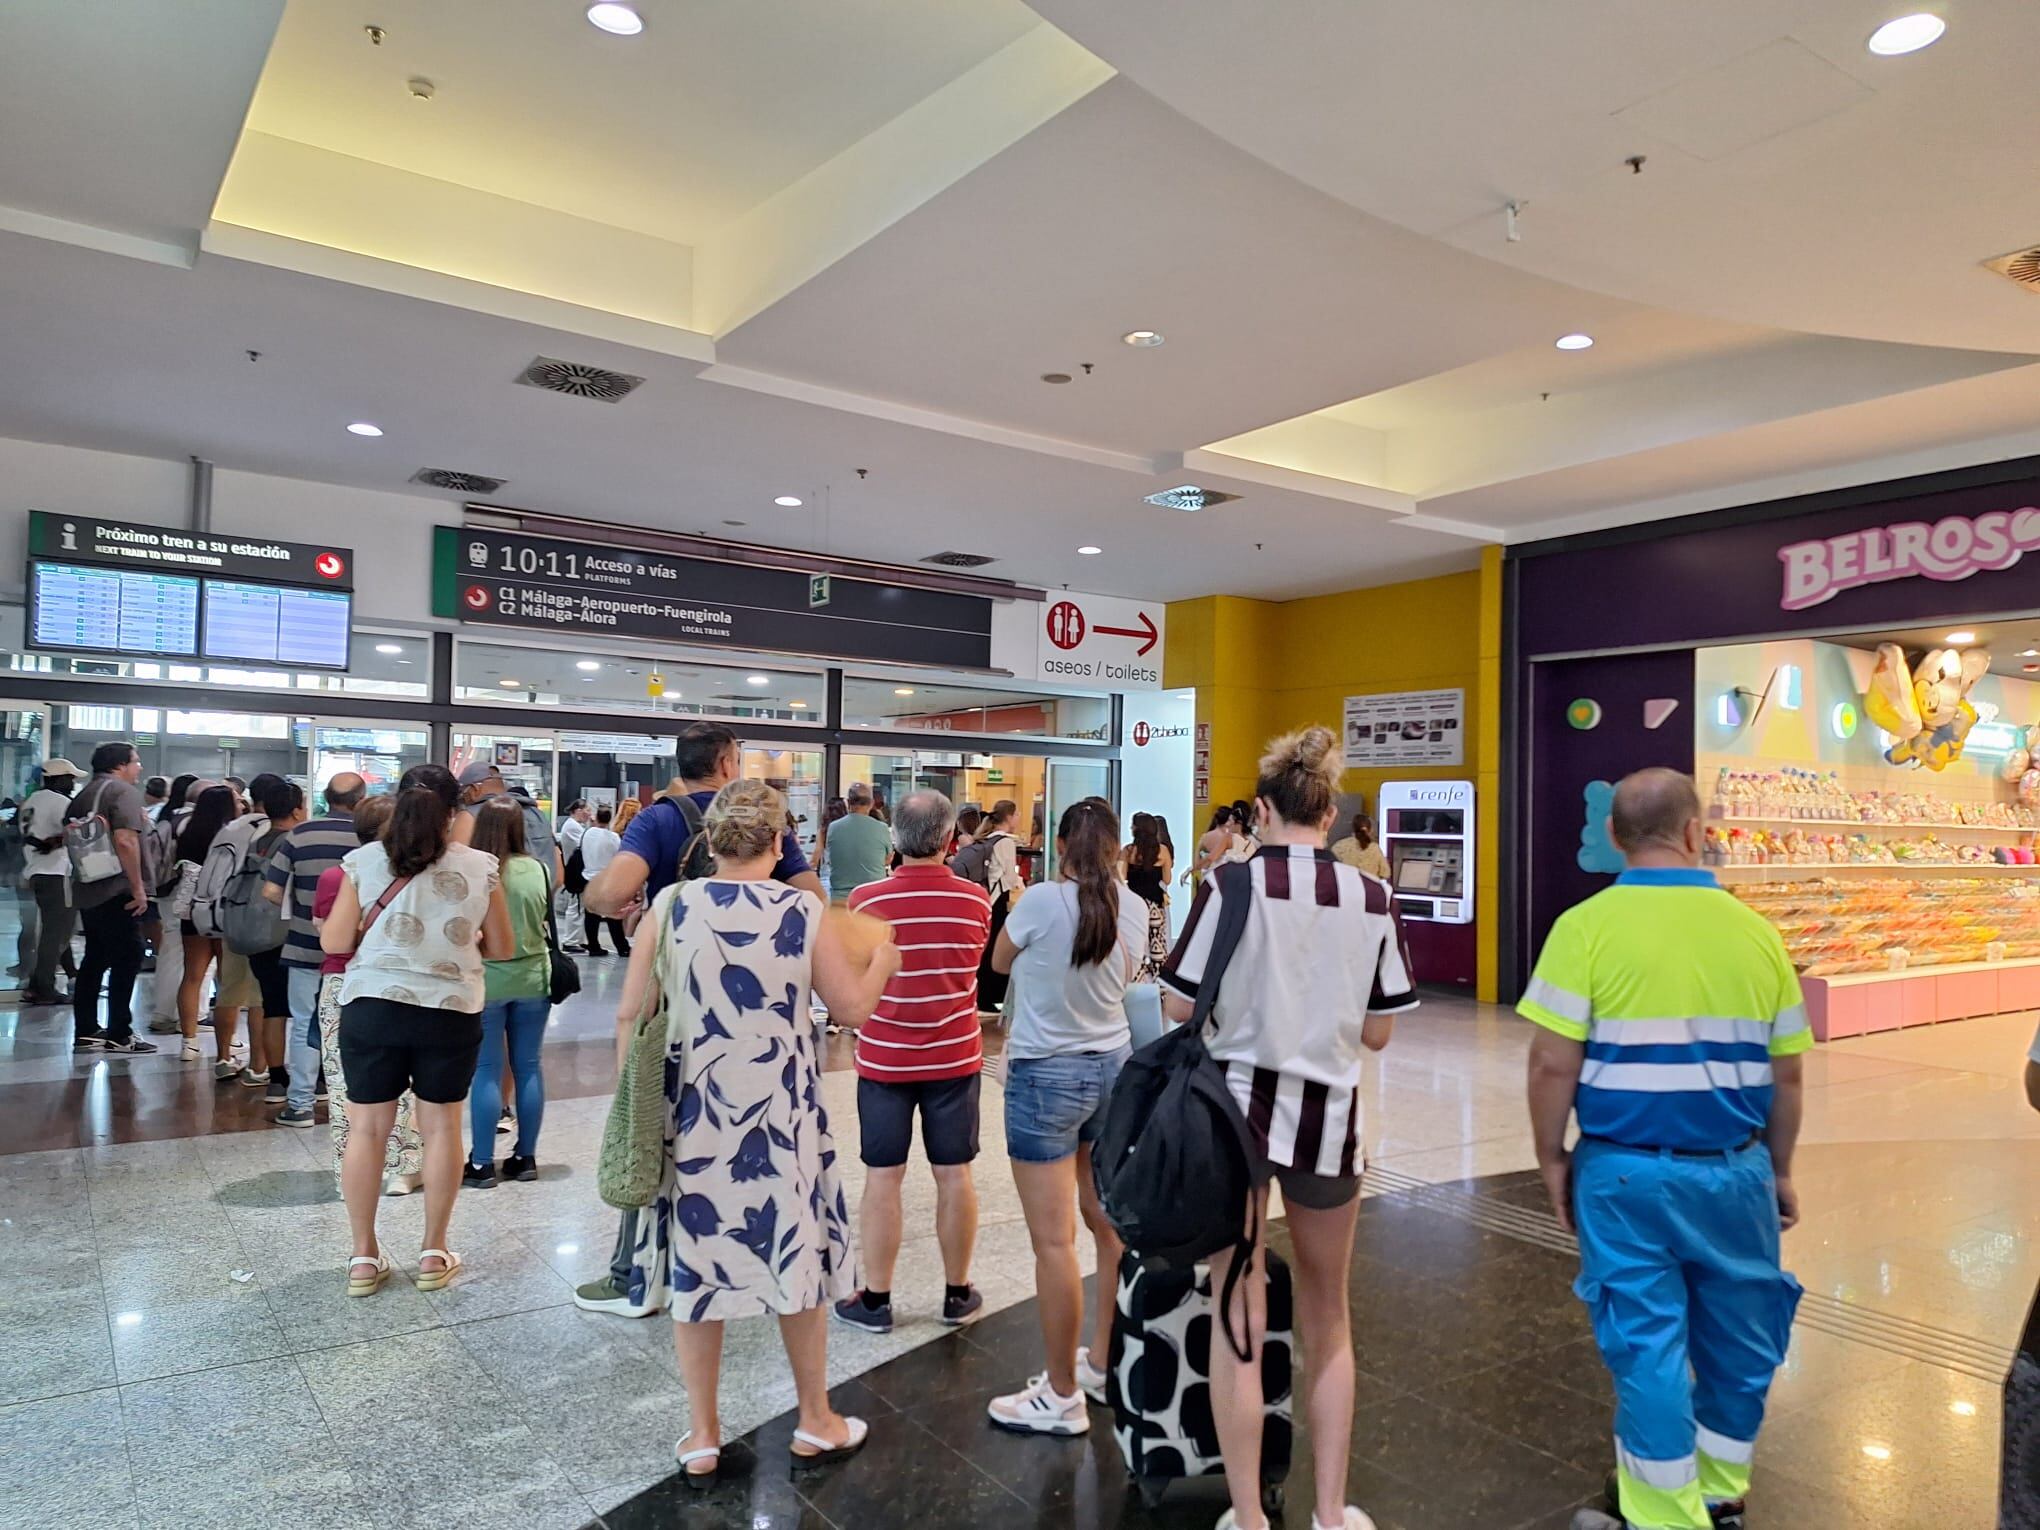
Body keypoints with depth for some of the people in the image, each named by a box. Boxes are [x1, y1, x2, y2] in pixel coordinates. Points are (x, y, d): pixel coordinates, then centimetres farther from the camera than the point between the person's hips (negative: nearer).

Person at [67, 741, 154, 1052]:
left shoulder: (83, 796, 16)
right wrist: (138, 887, -19)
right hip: (116, 891, -9)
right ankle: (119, 1034, -1)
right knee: (127, 959, -3)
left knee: (94, 960, 14)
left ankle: (86, 1031, 17)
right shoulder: (123, 791, -10)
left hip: (87, 890, 9)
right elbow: (125, 840, -21)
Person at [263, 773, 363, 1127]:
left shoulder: (298, 836, -5)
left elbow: (271, 891, -5)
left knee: (304, 1027, 11)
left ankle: (300, 1104, 15)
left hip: (305, 948, 1)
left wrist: (297, 909, 14)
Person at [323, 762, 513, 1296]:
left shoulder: (364, 862, -4)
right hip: (451, 1012, 0)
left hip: (372, 1008, 1)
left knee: (368, 1129, 12)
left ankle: (364, 1256, 20)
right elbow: (501, 949, 3)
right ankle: (434, 1254, 20)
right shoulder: (480, 868, -5)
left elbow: (334, 942, -1)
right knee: (441, 1127, 11)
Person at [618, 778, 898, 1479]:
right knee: (795, 1253, 15)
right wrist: (885, 955, 17)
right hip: (779, 1111, -1)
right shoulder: (805, 912, -9)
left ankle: (702, 1438, 26)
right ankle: (815, 1423, 31)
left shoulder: (672, 906, -5)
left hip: (692, 1109, 1)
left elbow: (629, 1014, -2)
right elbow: (853, 1004, -2)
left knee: (695, 1259, 14)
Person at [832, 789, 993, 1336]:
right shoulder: (976, 900, -7)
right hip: (955, 1057, 1)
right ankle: (958, 1293, 23)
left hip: (884, 1059, -1)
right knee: (954, 1175, 11)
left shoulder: (867, 899, -12)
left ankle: (875, 1301, 17)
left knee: (882, 1177, 8)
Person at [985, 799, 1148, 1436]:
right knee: (1112, 1227, 16)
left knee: (1054, 1242, 1)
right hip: (1112, 1066, 7)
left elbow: (1000, 961, 2)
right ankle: (1105, 1363, 31)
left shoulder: (1042, 900, -16)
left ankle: (1062, 1397, 11)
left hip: (1046, 1073, -6)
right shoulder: (1133, 908, -1)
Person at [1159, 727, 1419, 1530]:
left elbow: (1178, 1008, -7)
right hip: (1329, 1117, 2)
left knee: (1239, 1320, 10)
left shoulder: (1231, 886, -10)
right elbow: (1377, 1032, 2)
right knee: (1327, 1318, 20)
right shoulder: (1370, 899, -4)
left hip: (1237, 1108, -2)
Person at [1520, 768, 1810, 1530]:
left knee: (1646, 1341, 9)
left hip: (1626, 1169, -3)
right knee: (1738, 1337, 20)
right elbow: (1788, 1073, 5)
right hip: (1734, 1169, 3)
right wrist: (1780, 1169, 18)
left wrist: (1552, 1158, 1)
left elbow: (1553, 1063, -13)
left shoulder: (1587, 926, -10)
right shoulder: (1755, 930, -1)